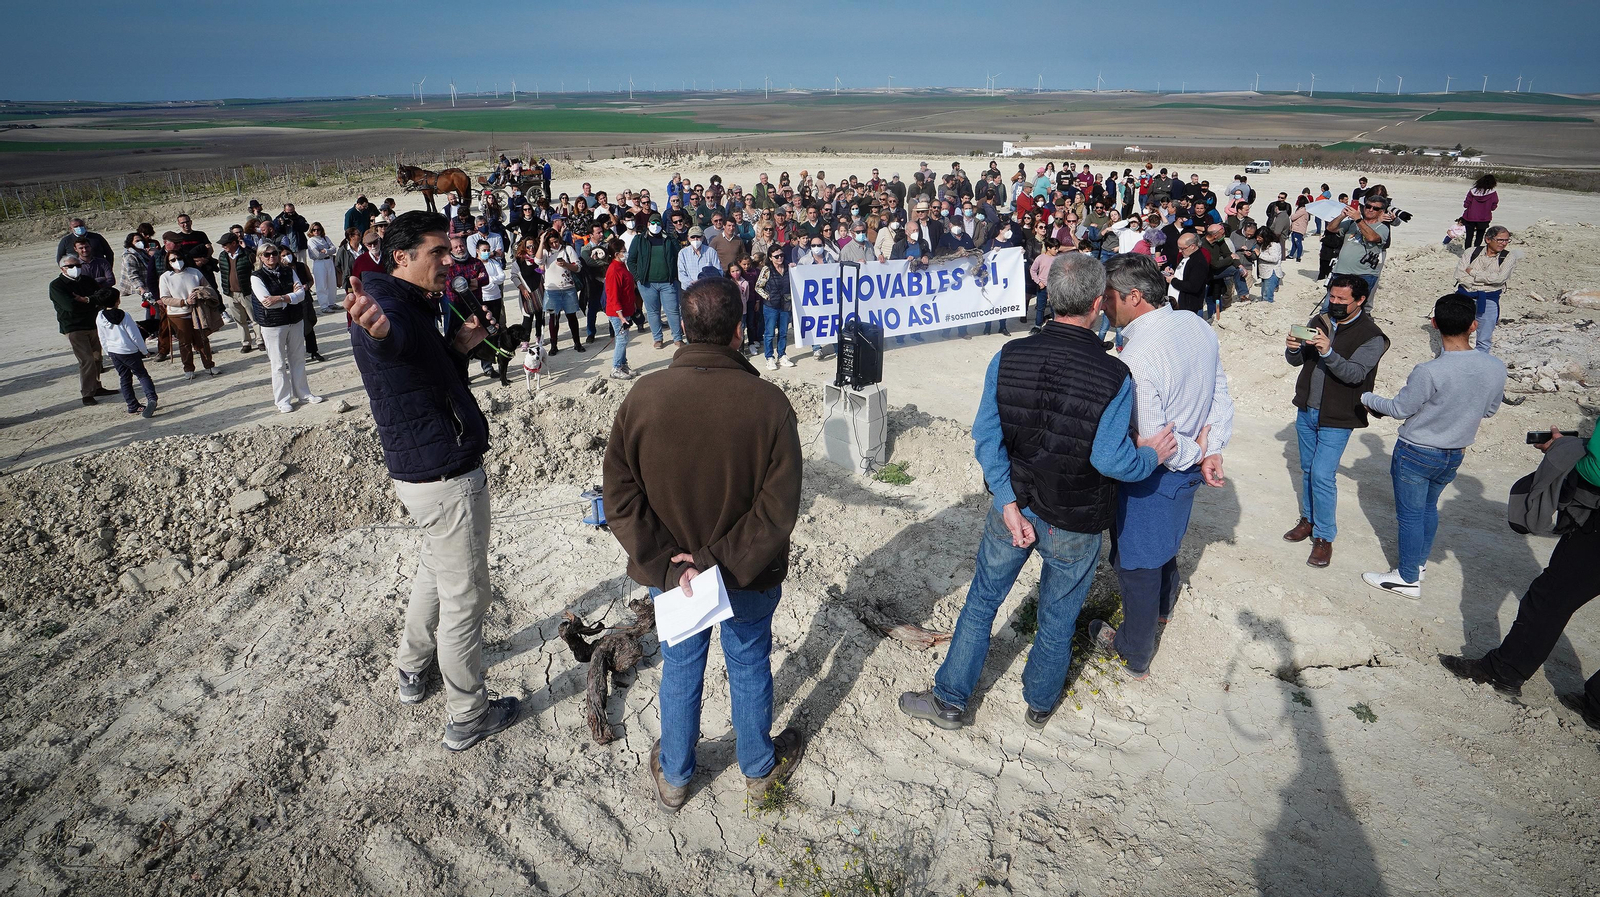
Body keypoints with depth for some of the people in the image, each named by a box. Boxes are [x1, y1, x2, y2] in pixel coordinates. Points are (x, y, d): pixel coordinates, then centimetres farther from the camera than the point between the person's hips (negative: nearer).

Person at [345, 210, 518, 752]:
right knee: (465, 597, 2)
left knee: (436, 571, 29)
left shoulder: (422, 305, 11)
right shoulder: (388, 303, -20)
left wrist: (460, 347, 6)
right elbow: (391, 339, -46)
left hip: (425, 471, 11)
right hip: (446, 477, -11)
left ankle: (412, 671, 47)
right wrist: (376, 325, -68)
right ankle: (467, 718, 16)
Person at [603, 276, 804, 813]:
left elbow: (620, 497, -15)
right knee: (749, 667, 22)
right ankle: (760, 769, 46)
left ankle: (673, 778, 43)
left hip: (670, 574, 2)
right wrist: (720, 563, -17)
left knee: (680, 669, 22)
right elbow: (778, 507, -22)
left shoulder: (643, 397, -17)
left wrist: (667, 566, -14)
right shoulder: (769, 403, -22)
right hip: (749, 576, -1)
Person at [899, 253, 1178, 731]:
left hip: (1013, 506, 2)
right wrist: (1151, 456, 1)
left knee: (981, 601, 19)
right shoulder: (1114, 376, -19)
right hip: (1074, 522, -2)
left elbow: (986, 437, -13)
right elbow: (1109, 459, -19)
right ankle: (1039, 706, 41)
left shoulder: (1009, 356, -11)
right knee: (1058, 618, 20)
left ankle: (948, 700, 30)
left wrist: (1009, 504, -10)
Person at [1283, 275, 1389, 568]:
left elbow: (1355, 373, -24)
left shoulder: (1372, 336, -12)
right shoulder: (1319, 322, 3)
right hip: (1306, 411, 6)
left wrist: (1328, 352, -39)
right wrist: (1293, 349, -19)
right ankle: (1309, 520, 33)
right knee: (1307, 470, 16)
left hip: (1336, 419, -5)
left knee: (1322, 475, -9)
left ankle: (1324, 536, 5)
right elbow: (1297, 361, 4)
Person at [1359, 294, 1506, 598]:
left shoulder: (1429, 372, -31)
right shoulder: (1496, 367, -12)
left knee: (1410, 514, 9)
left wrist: (1366, 398, 1)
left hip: (1416, 454, -6)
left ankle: (1408, 579, 21)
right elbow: (1489, 410, 4)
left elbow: (1399, 410, -16)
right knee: (1429, 507, 25)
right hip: (1455, 455, 6)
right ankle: (1419, 563, 40)